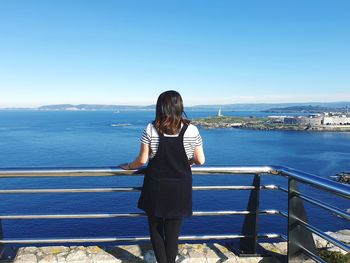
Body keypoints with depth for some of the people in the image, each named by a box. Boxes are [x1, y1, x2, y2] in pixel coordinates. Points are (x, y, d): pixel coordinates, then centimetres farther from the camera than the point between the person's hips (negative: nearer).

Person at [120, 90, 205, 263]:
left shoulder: (150, 129, -10)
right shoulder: (191, 130, -8)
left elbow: (142, 159, -7)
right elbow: (200, 160, -2)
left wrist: (129, 166, 13)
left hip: (156, 188, -1)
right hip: (180, 190, 1)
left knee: (156, 230, 18)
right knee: (172, 232, 15)